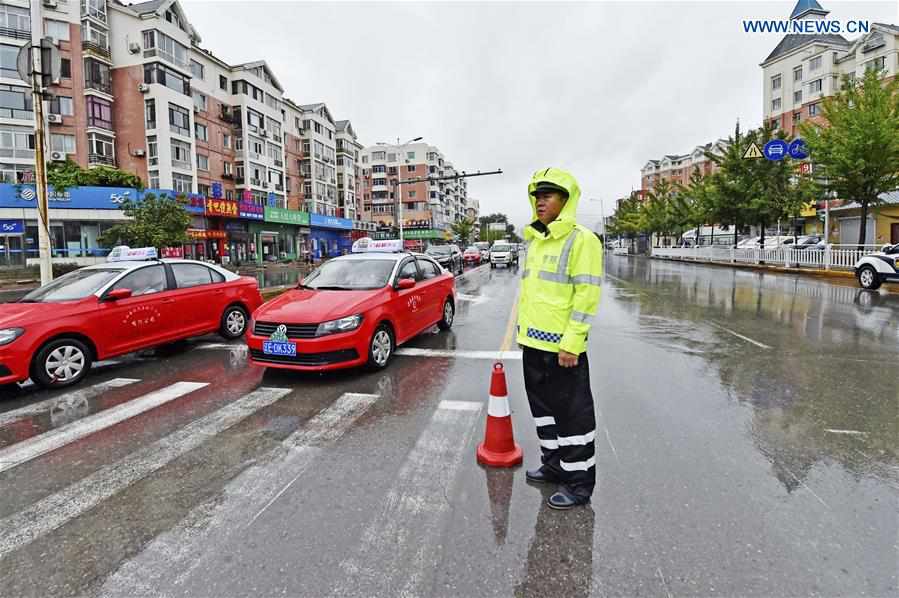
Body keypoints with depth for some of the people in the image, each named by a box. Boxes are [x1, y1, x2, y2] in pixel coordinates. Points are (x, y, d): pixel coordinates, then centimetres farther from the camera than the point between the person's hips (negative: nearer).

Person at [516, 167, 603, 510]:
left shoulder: (581, 240, -11)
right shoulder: (533, 241, 14)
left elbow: (587, 295, -17)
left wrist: (571, 342, -21)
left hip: (562, 346, -8)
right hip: (533, 342, 9)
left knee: (572, 413, 3)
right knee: (543, 406, 19)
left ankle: (579, 482, 19)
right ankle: (554, 464, 37)